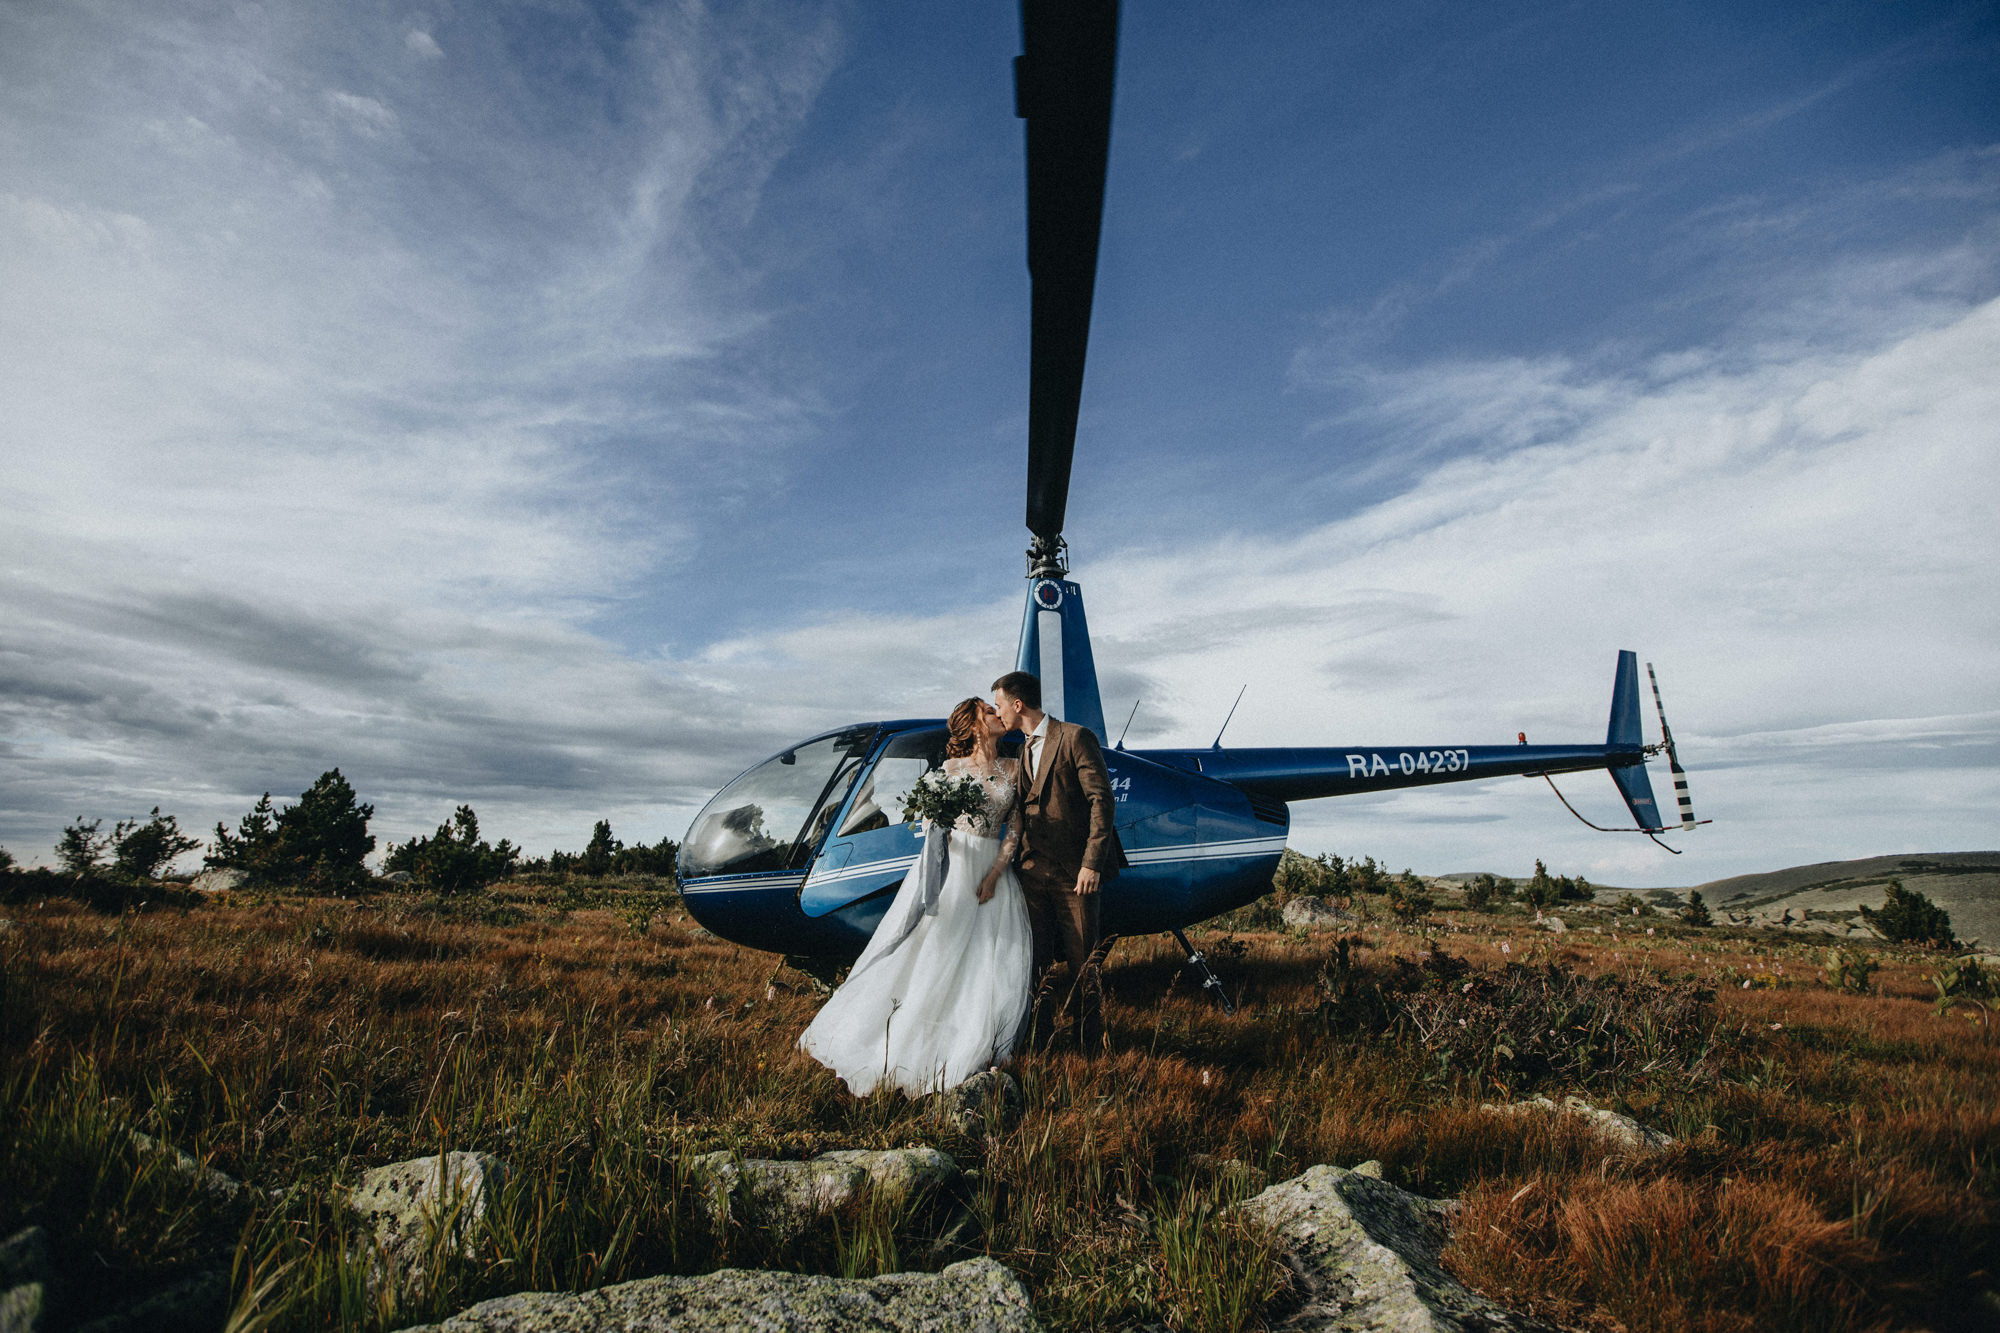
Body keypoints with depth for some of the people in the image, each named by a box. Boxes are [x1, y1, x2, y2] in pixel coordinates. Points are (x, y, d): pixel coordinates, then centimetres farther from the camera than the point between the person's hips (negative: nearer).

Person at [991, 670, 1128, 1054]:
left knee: (1083, 961, 1)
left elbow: (1102, 801, -13)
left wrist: (1092, 863, -18)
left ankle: (1090, 1048, 14)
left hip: (1075, 871, -6)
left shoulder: (1076, 737, -7)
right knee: (1036, 959, 8)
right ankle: (1037, 1041, 20)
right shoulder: (1024, 750, 17)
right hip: (1033, 869, 6)